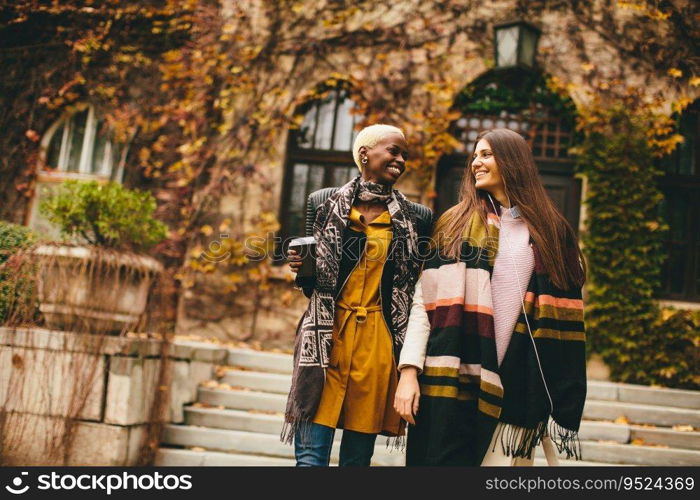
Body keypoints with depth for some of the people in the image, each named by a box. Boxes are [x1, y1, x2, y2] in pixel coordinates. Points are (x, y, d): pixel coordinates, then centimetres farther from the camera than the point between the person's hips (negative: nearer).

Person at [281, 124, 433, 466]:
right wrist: (301, 268, -6)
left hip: (378, 344, 1)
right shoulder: (324, 203, 7)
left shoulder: (416, 218, 8)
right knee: (311, 455, -7)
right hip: (326, 338, -1)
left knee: (358, 456, 7)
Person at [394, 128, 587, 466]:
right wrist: (409, 370, -9)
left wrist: (563, 400, -2)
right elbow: (424, 300, 2)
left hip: (515, 386, 0)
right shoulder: (455, 224, 9)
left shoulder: (550, 234, 9)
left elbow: (562, 320, 4)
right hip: (449, 382, 0)